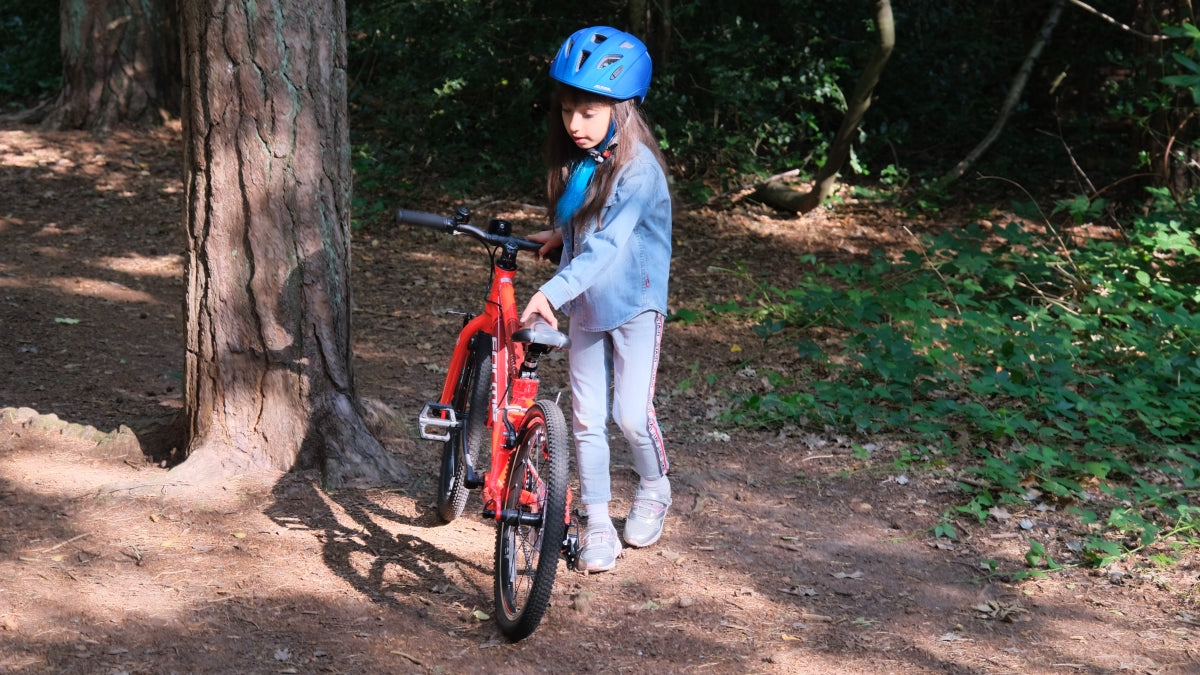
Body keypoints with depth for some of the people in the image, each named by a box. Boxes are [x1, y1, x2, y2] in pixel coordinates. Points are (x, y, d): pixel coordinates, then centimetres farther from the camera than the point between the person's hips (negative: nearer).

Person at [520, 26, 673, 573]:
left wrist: (552, 292, -42)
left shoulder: (637, 169, -21)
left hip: (634, 304, -6)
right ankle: (597, 526, 12)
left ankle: (654, 491, 20)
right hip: (585, 308, 6)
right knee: (587, 419, 4)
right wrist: (559, 236, 4)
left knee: (631, 414, -9)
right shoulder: (575, 163, 1)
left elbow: (607, 244, -33)